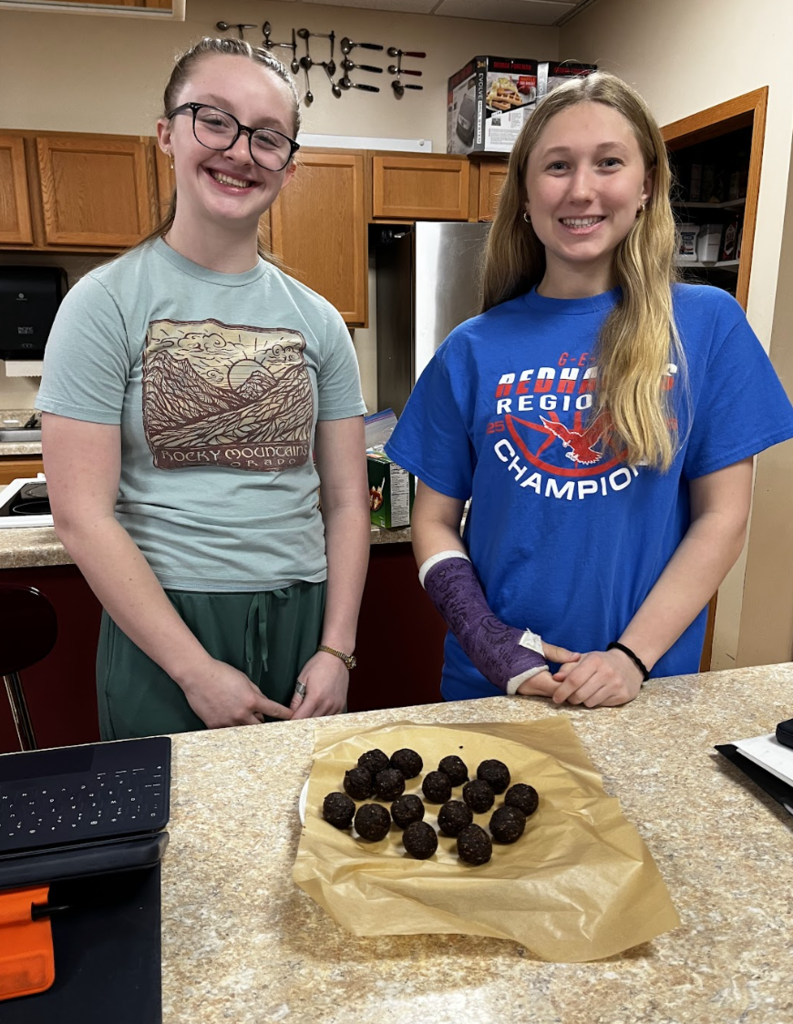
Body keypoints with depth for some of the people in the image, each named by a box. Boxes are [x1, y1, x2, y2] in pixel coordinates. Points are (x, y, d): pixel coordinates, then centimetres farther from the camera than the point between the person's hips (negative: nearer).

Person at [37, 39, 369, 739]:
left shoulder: (318, 321, 4)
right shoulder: (107, 303, -6)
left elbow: (346, 502, 4)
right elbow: (82, 517, -11)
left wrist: (336, 651, -5)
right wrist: (196, 670, -13)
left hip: (303, 621, 4)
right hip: (160, 628, -3)